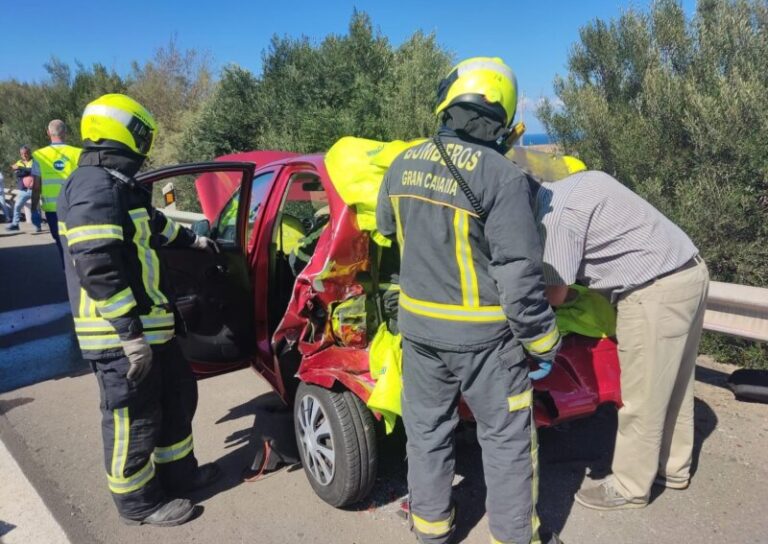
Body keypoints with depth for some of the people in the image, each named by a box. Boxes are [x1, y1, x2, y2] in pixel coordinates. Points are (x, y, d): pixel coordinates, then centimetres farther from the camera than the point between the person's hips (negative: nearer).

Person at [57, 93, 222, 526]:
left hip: (149, 323, 11)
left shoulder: (115, 185, 14)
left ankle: (178, 471, 38)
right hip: (120, 335, -11)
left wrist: (193, 240, 47)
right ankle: (137, 501, 24)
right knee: (133, 417, 5)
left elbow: (153, 224, 33)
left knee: (178, 396, 21)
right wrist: (130, 333, -26)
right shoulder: (96, 188, -20)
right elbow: (97, 269, -27)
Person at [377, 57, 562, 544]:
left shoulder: (404, 164, 1)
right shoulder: (503, 176, -18)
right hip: (483, 334, -5)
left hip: (418, 325, 6)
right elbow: (519, 274, -19)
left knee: (427, 427, 20)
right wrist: (543, 340, -7)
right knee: (507, 438, 12)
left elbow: (385, 227, 18)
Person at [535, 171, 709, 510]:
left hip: (656, 292, -10)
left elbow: (555, 295, -10)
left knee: (641, 398, 3)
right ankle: (673, 468, 37)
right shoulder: (573, 184, 12)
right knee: (673, 387, 21)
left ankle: (629, 488, 19)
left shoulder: (555, 214, -16)